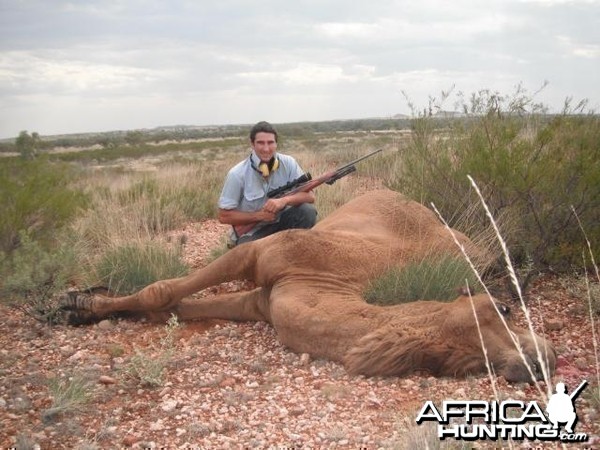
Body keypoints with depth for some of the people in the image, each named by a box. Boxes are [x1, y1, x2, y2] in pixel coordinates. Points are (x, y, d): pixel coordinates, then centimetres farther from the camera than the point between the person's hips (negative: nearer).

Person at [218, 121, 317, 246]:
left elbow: (309, 196, -12)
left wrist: (285, 200, -30)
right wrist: (259, 215, -19)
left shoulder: (288, 163, -8)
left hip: (280, 222, 4)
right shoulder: (237, 174, -16)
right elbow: (224, 216, -12)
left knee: (308, 211, -21)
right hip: (250, 232, -3)